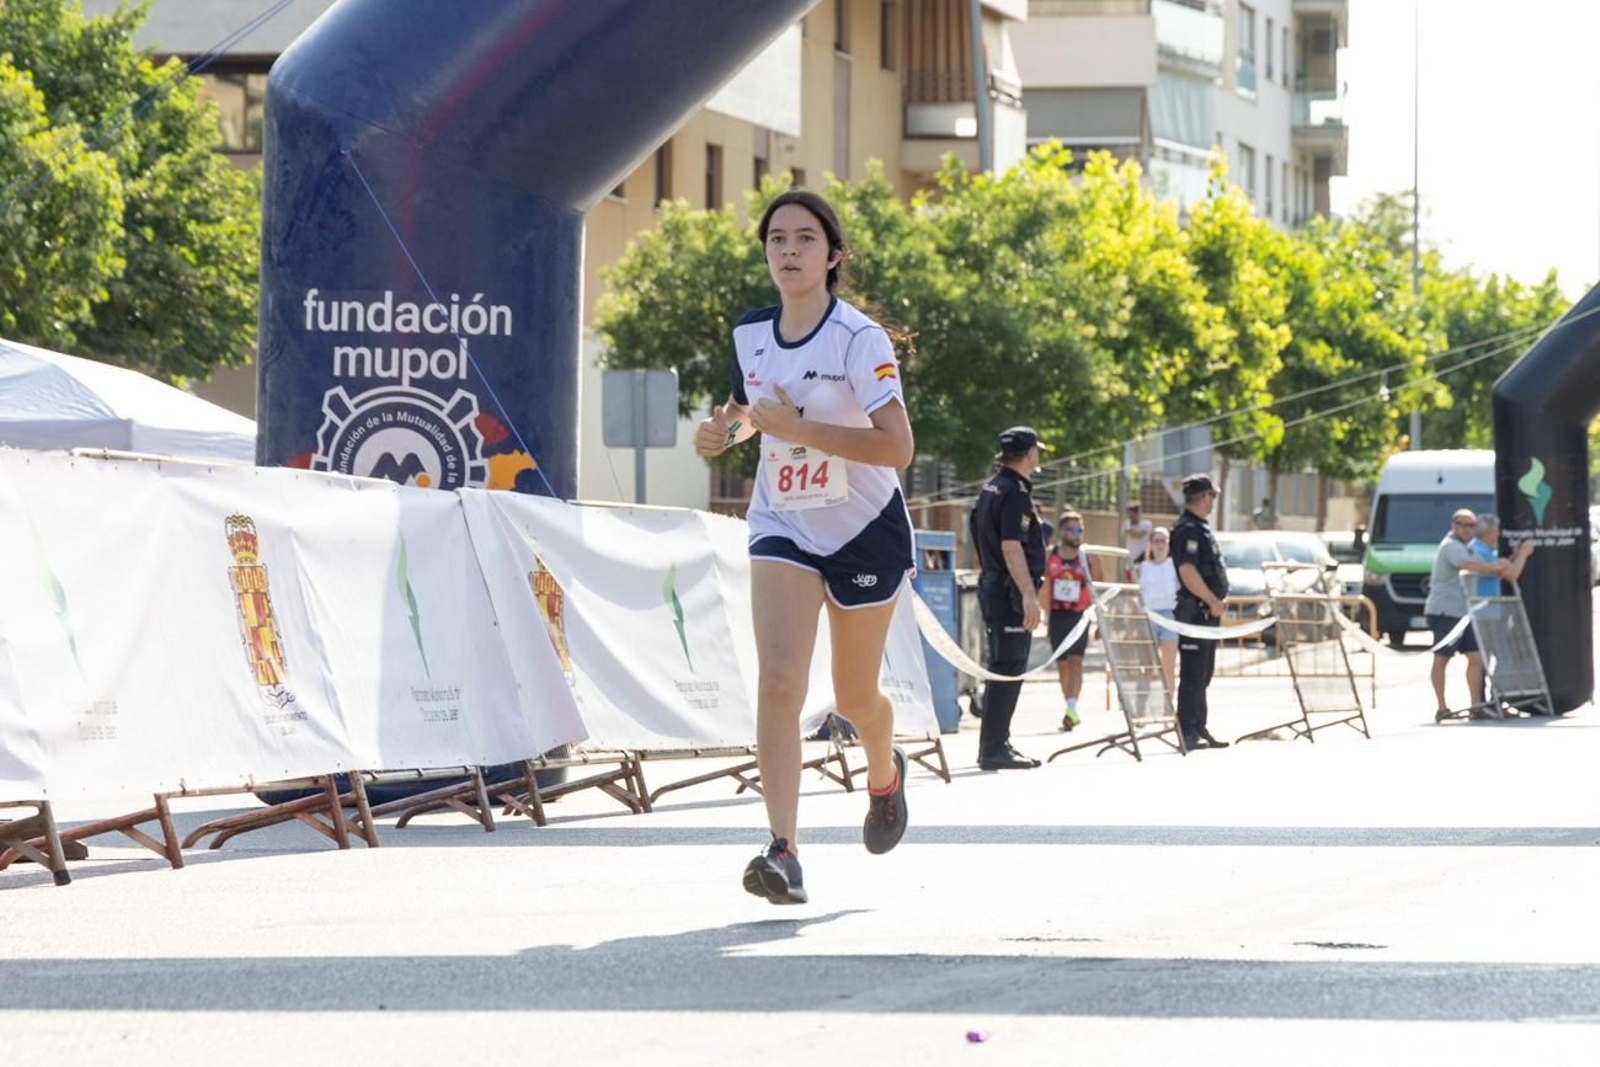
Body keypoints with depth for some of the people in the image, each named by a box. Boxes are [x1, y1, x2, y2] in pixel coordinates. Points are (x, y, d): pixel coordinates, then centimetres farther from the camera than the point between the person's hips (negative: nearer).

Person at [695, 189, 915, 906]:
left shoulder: (859, 339, -17)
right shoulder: (749, 334, 0)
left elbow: (897, 446, -25)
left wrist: (798, 428, -29)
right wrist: (725, 430, -3)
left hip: (865, 531, -3)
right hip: (783, 529, 3)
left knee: (854, 699, 11)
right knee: (779, 679, -18)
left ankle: (885, 773, 49)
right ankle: (784, 854, -26)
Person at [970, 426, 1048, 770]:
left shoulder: (991, 488, 16)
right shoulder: (1014, 492, -15)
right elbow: (1011, 547, -22)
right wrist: (1028, 594, -24)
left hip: (992, 585, 10)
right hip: (1010, 591, -10)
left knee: (1003, 669, 16)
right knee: (1008, 669, -8)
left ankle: (997, 744, 21)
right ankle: (994, 749, -9)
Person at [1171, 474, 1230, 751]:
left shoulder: (1199, 528, 17)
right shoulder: (1187, 529, -15)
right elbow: (1188, 571, -24)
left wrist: (1218, 599, 15)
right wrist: (1212, 601, -19)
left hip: (1207, 612, 11)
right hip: (1196, 611, -11)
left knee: (1202, 674, 15)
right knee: (1193, 675, -9)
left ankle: (1198, 730, 21)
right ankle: (1188, 733, -8)